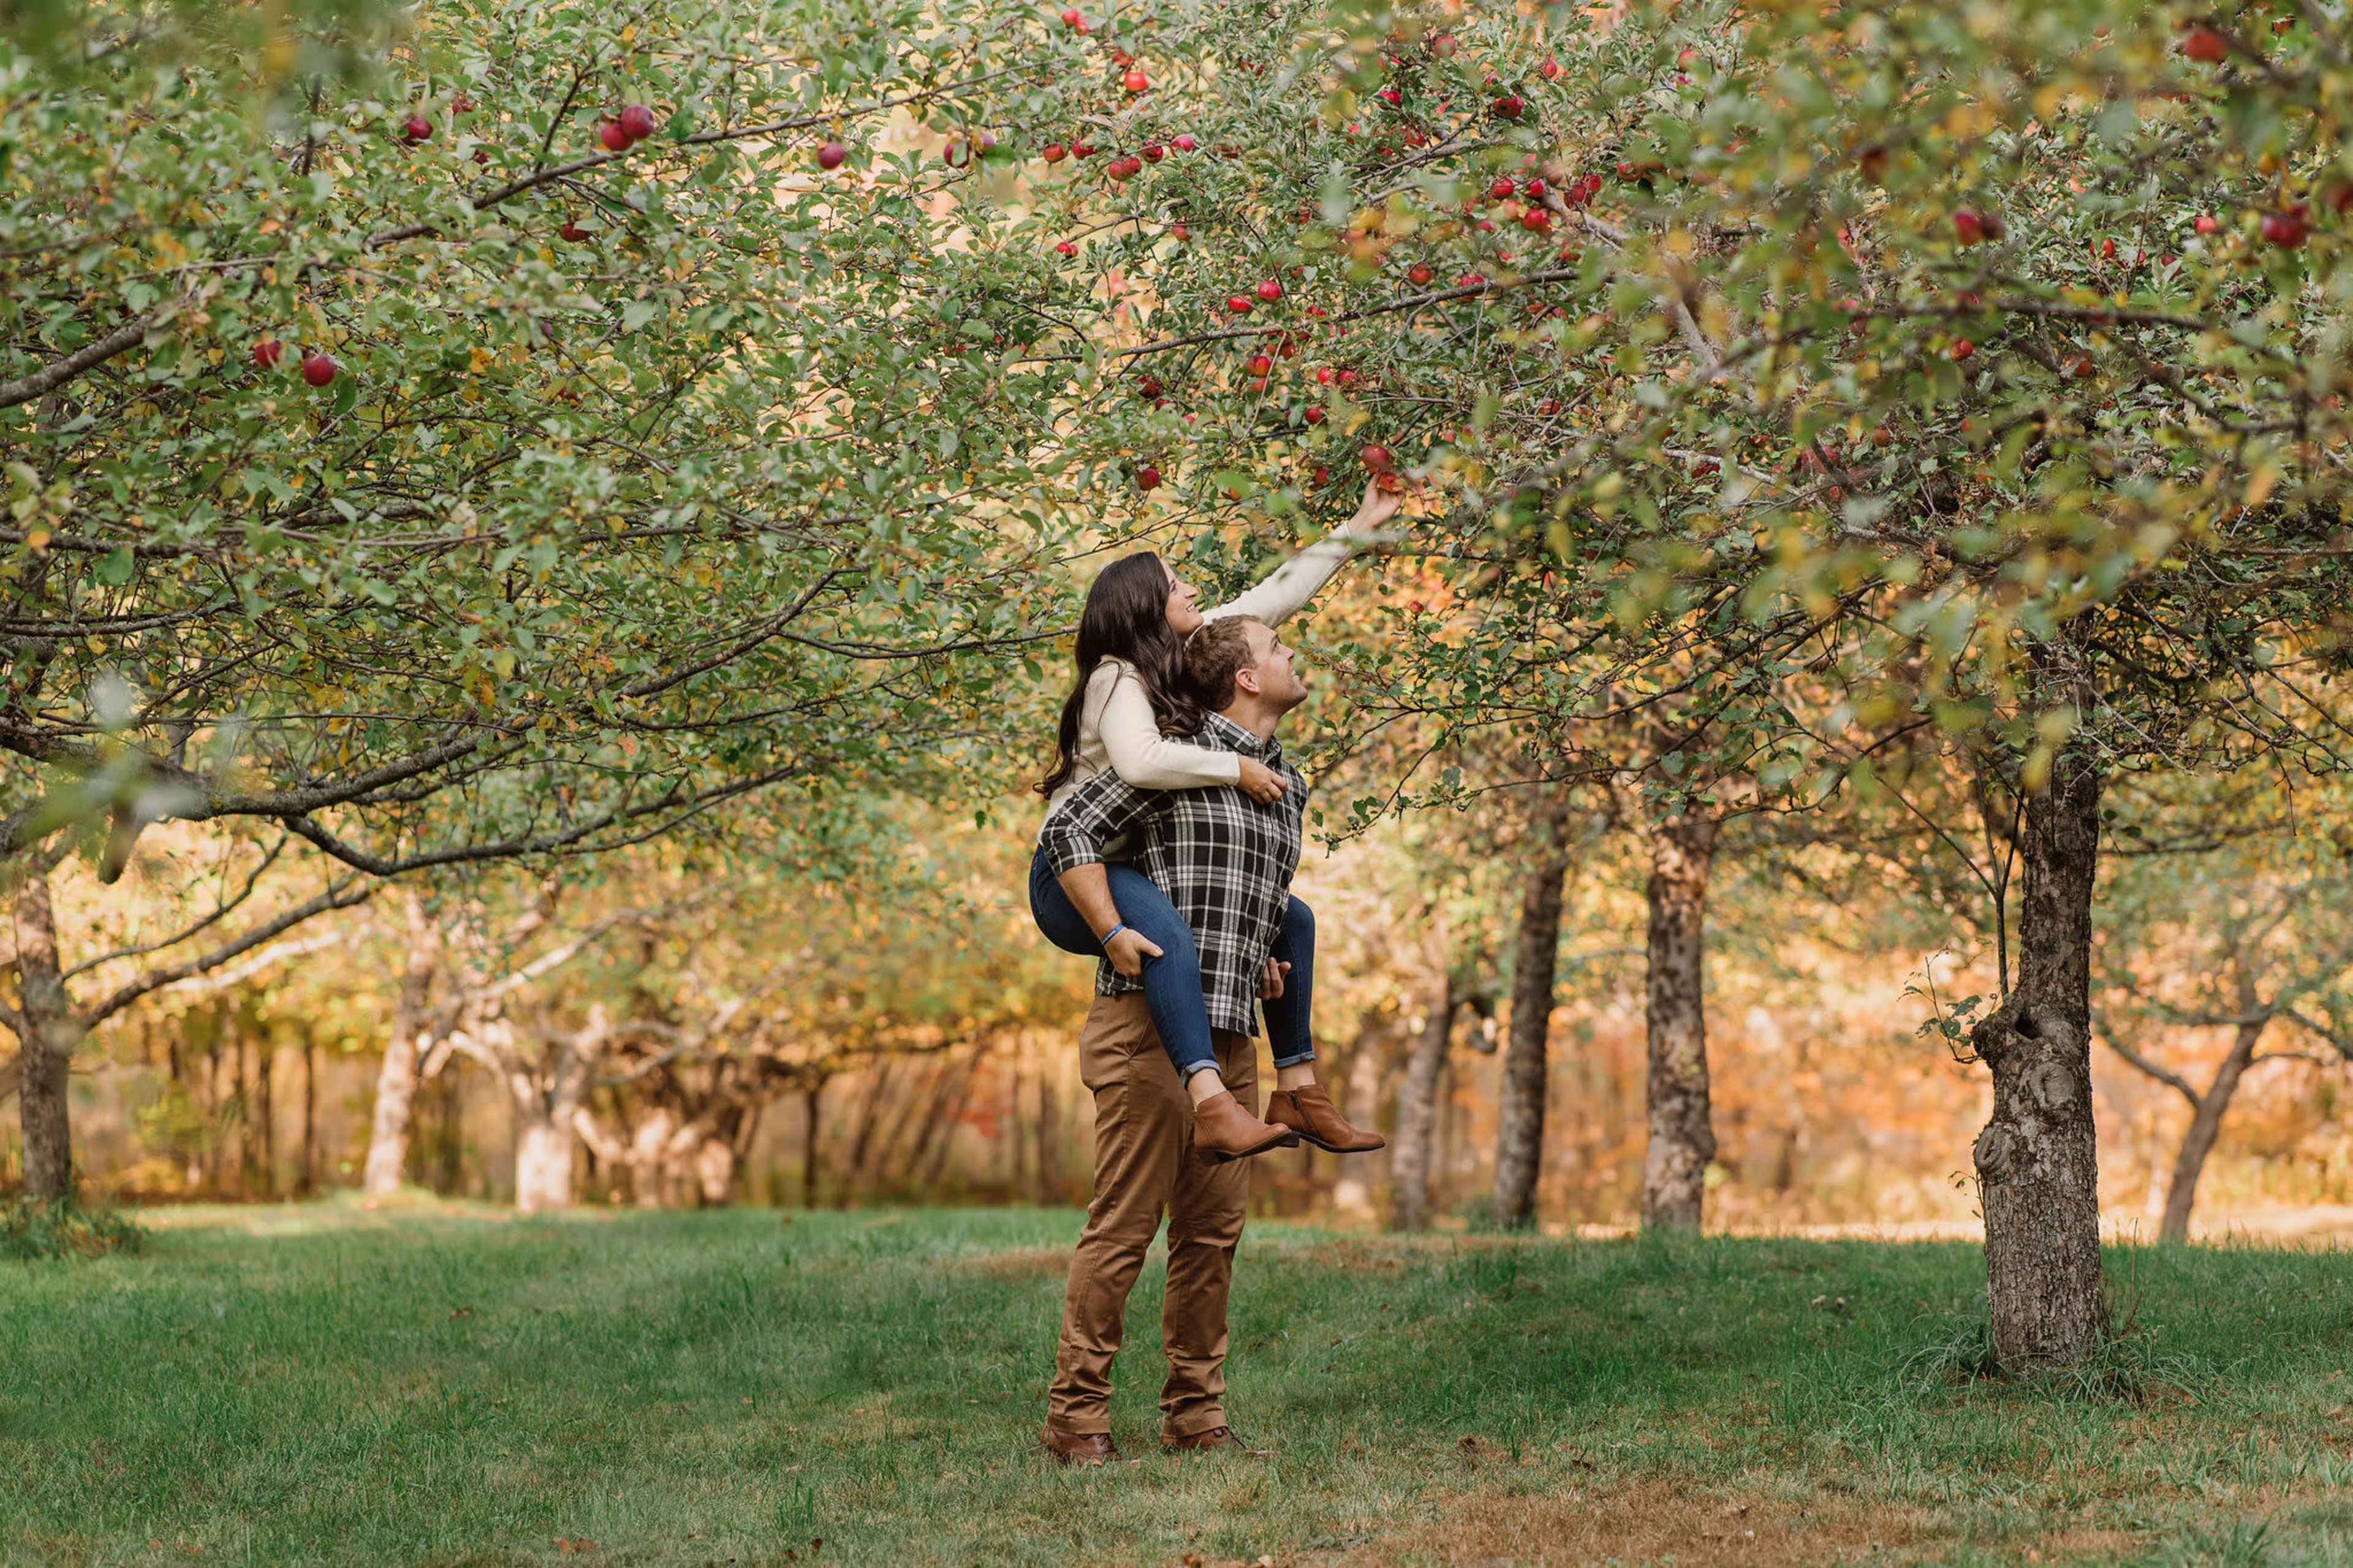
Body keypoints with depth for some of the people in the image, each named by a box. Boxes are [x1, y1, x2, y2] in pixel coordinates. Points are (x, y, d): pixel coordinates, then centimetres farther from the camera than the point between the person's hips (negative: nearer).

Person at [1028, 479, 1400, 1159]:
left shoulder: (1190, 651, 8)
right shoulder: (1117, 679, -16)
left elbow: (1274, 598, 16)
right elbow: (1140, 760, -37)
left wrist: (1355, 530, 19)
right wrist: (1235, 768, -27)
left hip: (1141, 868, 10)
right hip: (1072, 875, -10)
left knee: (1291, 920, 13)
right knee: (1168, 935, -40)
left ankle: (1299, 1091, 11)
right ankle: (1214, 1108, -54)